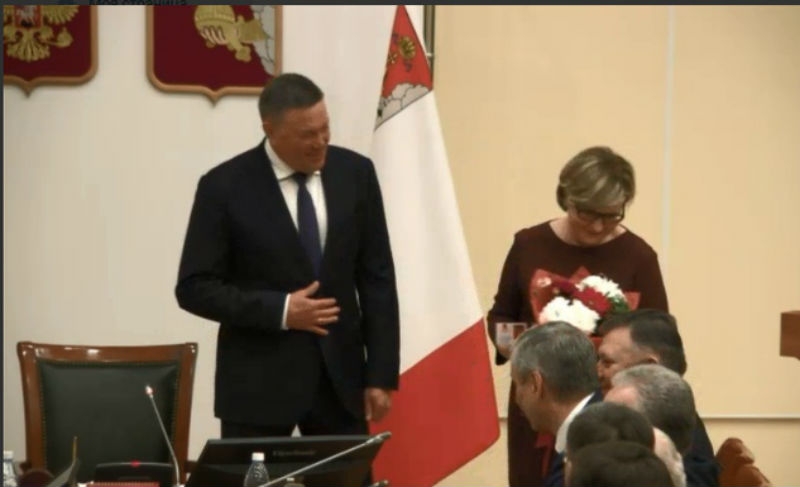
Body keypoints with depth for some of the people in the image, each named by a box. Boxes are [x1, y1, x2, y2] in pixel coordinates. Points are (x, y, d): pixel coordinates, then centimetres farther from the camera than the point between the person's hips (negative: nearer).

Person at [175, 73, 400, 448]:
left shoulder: (355, 173, 2)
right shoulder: (225, 186, -7)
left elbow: (376, 279, 5)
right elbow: (194, 288, -6)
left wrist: (381, 375, 0)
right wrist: (279, 310, -16)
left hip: (340, 373, 3)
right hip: (259, 381, -3)